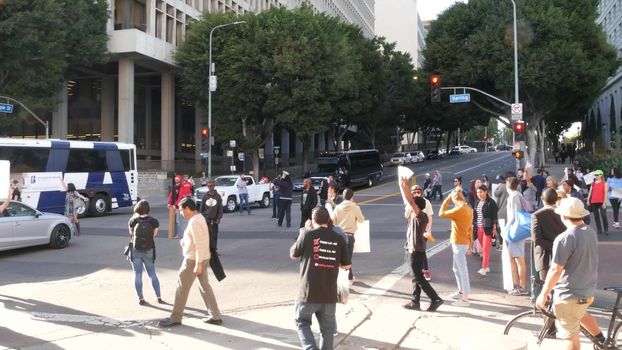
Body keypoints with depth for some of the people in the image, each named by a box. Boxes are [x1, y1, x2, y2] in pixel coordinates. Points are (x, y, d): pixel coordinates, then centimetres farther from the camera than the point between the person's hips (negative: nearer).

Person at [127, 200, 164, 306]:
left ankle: (141, 299, 7)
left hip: (135, 251, -1)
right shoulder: (153, 221, -9)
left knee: (137, 275, 7)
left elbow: (131, 232, 8)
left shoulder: (133, 221, -8)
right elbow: (154, 234, -4)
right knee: (152, 274, 13)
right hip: (149, 251, 1)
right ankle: (159, 297, 12)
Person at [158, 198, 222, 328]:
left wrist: (198, 264, -24)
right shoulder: (199, 217, 10)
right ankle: (215, 316, 14)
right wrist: (184, 241, 8)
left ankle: (175, 318, 12)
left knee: (182, 287, 2)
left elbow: (199, 244, -25)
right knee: (205, 286, 12)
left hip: (194, 259, -9)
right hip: (203, 258, 10)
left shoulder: (194, 222, -21)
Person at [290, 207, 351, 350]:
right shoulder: (339, 239, 1)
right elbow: (347, 265, 8)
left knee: (302, 322, 17)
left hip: (309, 292, -2)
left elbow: (293, 255, 7)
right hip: (329, 294, 2)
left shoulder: (307, 234, -7)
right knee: (327, 329, 15)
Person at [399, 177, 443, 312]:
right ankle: (415, 302, 18)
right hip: (413, 250, 10)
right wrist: (403, 186, 11)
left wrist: (404, 187, -23)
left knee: (418, 278, -5)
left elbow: (410, 201, -27)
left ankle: (435, 299, -3)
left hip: (417, 251, -10)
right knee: (416, 277, 12)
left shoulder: (421, 216, -16)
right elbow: (408, 201, 16)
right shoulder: (413, 216, 8)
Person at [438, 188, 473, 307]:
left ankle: (465, 299, -3)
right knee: (457, 269, 23)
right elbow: (470, 227, 15)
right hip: (463, 242, 10)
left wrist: (447, 200, -6)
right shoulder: (468, 209, 8)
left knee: (463, 270, -6)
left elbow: (441, 213, -14)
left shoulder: (458, 210, -22)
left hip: (459, 243, -10)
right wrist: (470, 243, 22)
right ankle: (461, 291, 37)